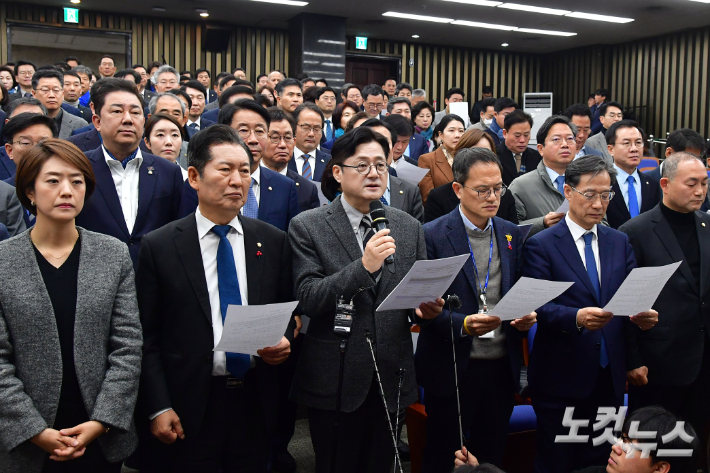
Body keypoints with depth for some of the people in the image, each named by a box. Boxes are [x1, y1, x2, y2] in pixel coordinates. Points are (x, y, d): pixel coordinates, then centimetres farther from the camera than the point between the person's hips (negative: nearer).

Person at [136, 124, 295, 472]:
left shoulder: (273, 242, 4)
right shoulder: (159, 246, -4)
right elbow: (147, 337, -4)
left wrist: (284, 342, -8)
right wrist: (158, 408, -9)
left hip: (254, 404, 3)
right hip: (188, 409, -2)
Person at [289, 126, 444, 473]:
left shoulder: (408, 227, 6)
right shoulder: (307, 227, -6)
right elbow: (308, 299, -14)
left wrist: (426, 309, -11)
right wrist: (363, 266, -26)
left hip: (392, 379, 4)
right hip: (335, 380, -3)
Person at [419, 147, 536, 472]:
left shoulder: (513, 235, 8)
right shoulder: (433, 236, -8)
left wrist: (527, 316, -8)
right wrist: (463, 324, -24)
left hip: (502, 369, 5)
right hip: (452, 370, -4)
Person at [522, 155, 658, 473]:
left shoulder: (620, 242, 10)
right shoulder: (540, 245, -6)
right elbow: (539, 307, -13)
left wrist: (643, 315, -17)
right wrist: (577, 317, -31)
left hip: (610, 376, 4)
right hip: (561, 378, -4)